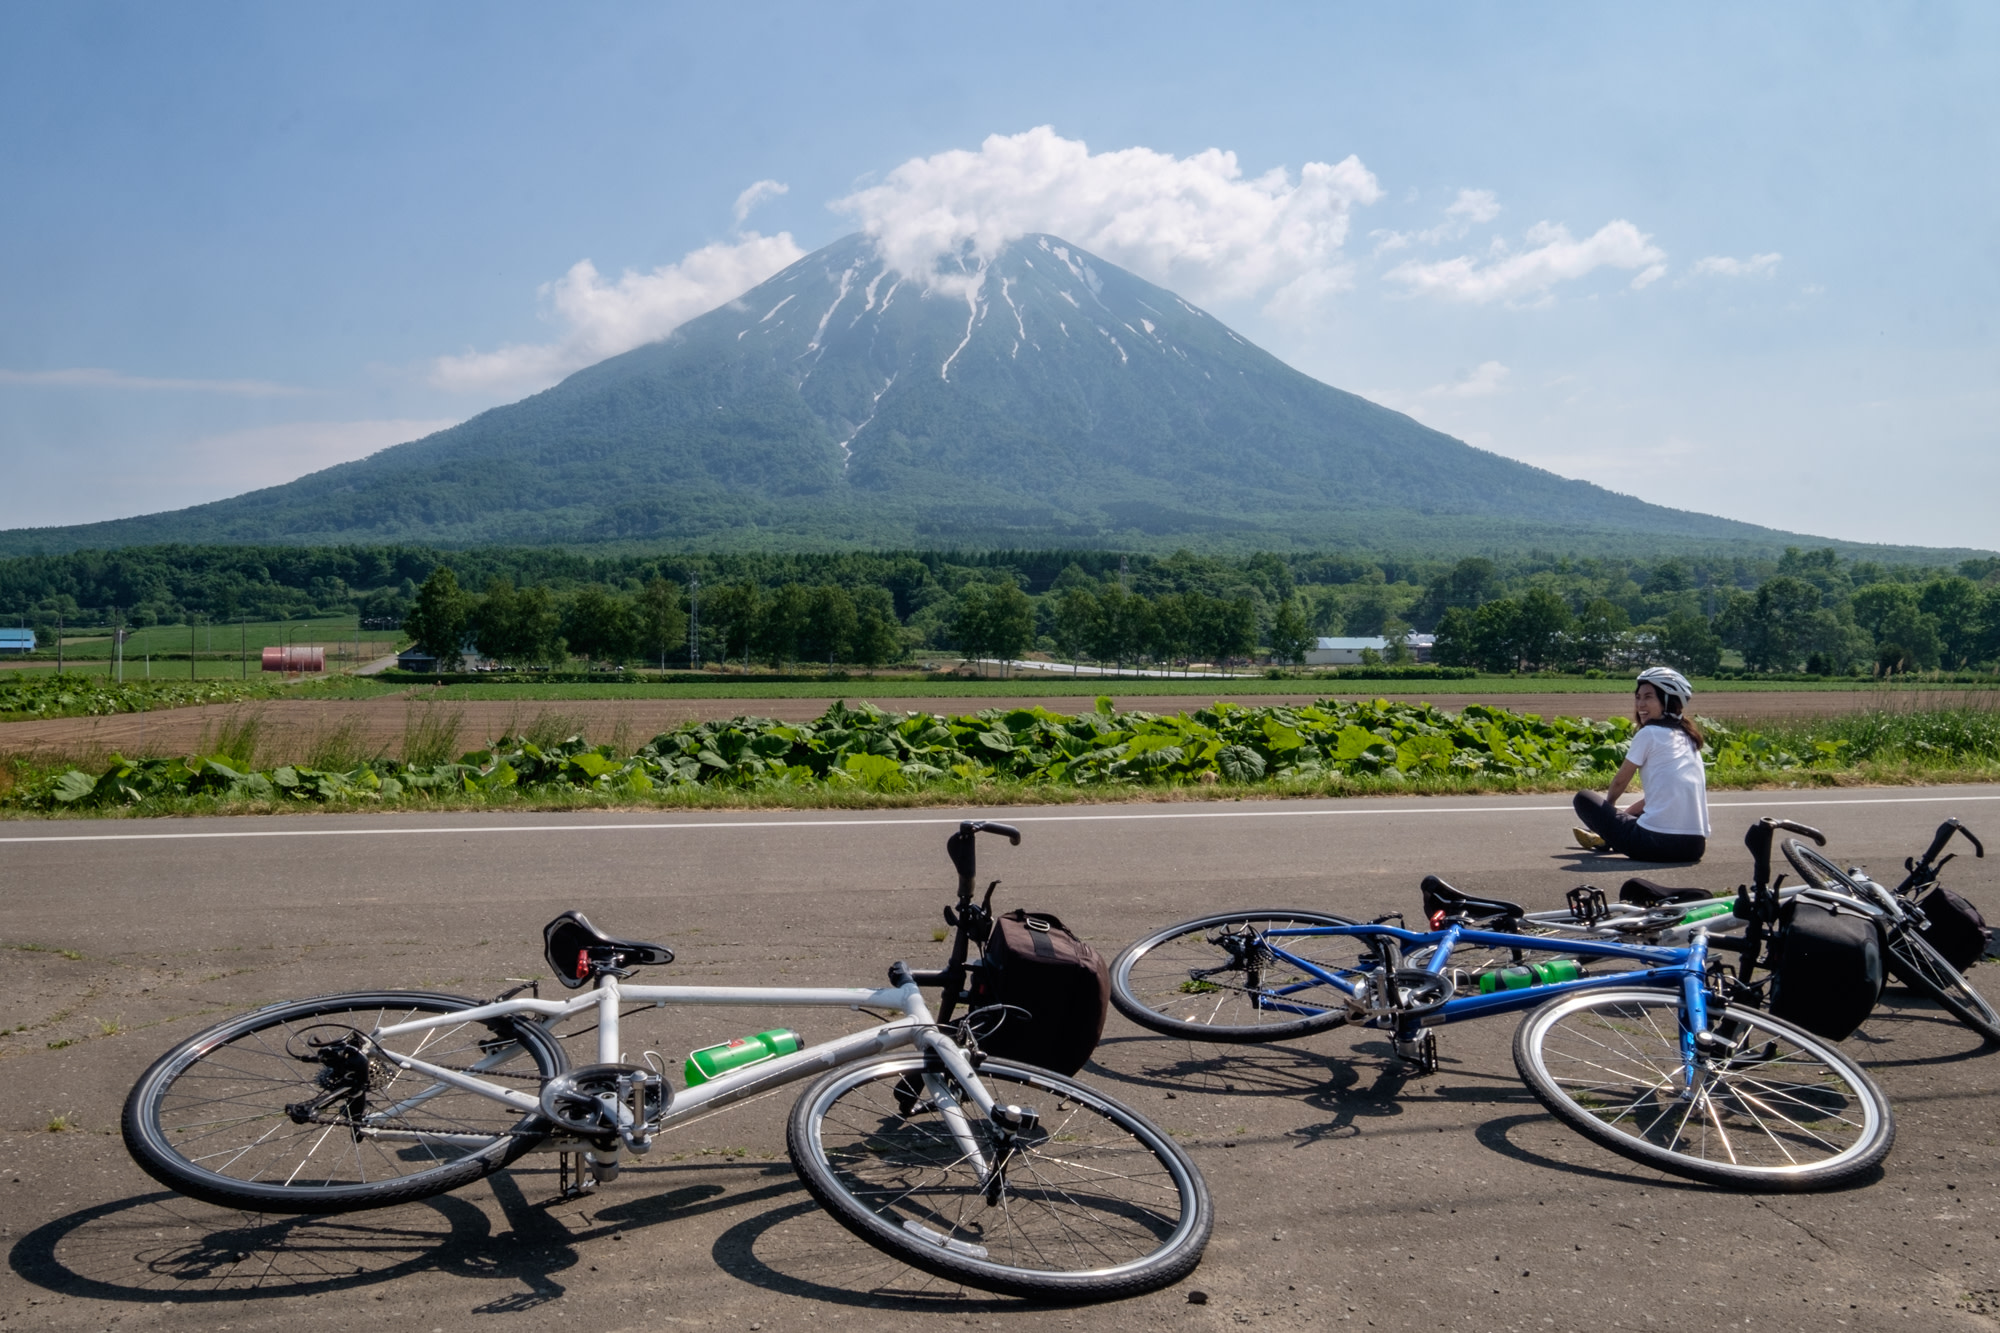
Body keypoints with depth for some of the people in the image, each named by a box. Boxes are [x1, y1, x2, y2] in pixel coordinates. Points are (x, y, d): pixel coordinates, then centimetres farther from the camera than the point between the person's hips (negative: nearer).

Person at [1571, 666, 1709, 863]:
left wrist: (1608, 806, 26)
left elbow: (1620, 781, 7)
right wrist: (1626, 811, 29)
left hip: (1659, 843, -8)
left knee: (1584, 798, 6)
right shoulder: (1688, 737, 17)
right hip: (1696, 845, 8)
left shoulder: (1649, 734, -4)